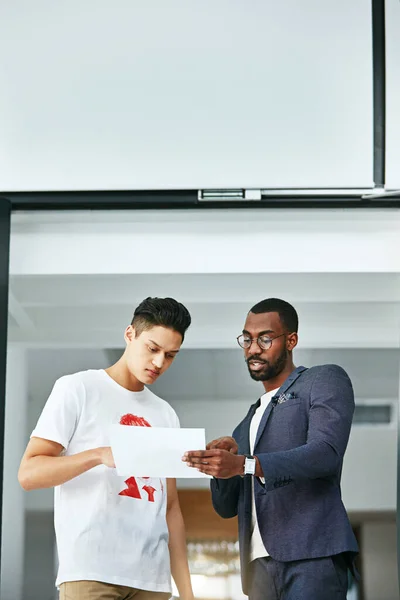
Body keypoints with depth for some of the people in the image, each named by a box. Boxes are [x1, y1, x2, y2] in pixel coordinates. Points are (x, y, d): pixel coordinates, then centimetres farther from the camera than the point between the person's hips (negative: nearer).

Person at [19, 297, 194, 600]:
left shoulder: (166, 415, 17)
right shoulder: (77, 389, 2)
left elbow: (170, 507, 16)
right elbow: (28, 473, -5)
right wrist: (99, 455, -21)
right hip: (91, 572, -5)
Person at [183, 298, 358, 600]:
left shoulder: (325, 380, 6)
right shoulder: (248, 422, 27)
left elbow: (326, 453, -12)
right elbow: (227, 507, 22)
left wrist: (244, 465, -21)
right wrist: (219, 465, 0)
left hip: (311, 556, -6)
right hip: (259, 566, 7)